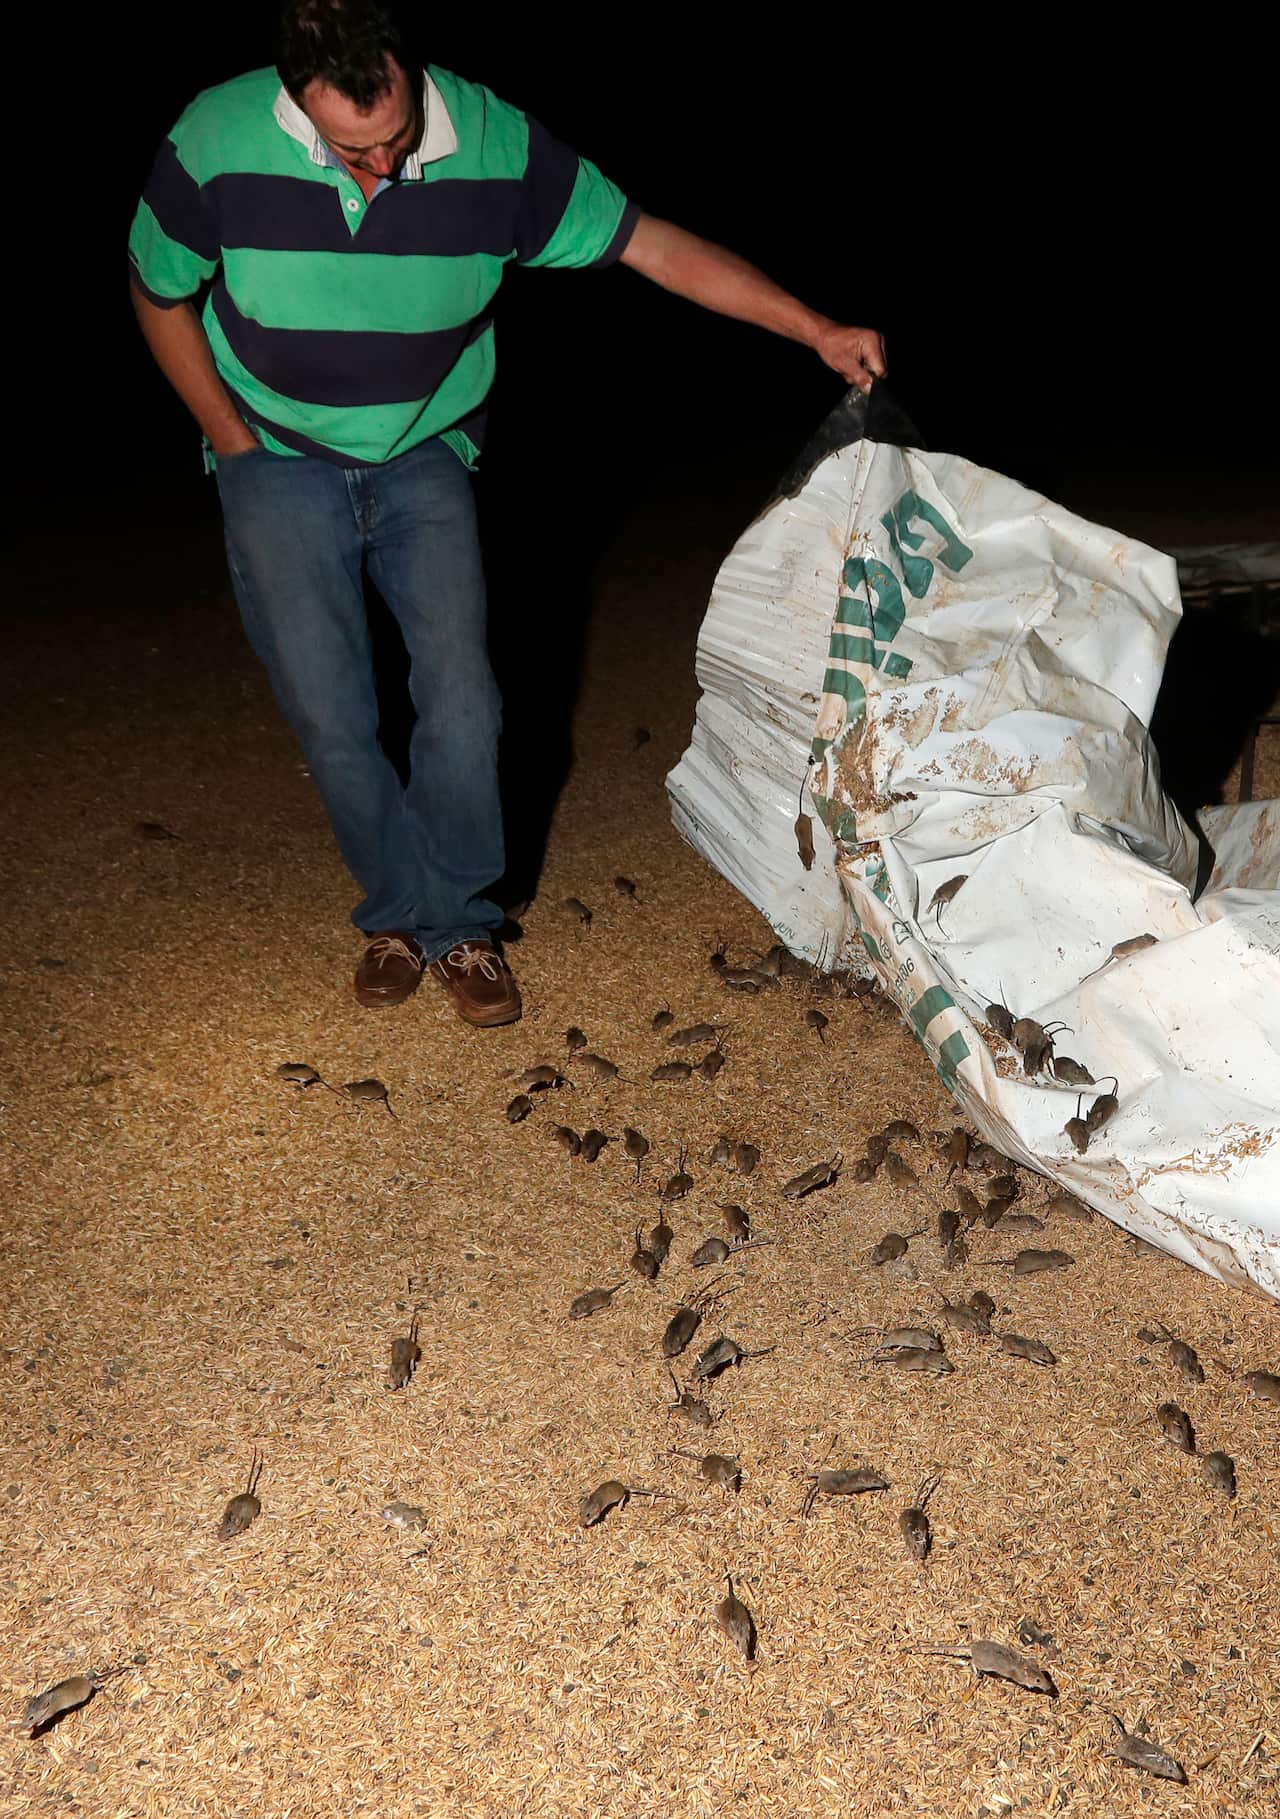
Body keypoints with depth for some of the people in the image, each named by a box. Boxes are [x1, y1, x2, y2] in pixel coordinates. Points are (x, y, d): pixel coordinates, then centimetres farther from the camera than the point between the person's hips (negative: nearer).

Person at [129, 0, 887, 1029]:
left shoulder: (495, 146, -16)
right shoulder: (217, 145, -17)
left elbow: (655, 246, -13)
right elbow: (160, 295, 1)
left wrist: (817, 330, -17)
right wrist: (233, 441, -3)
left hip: (424, 456, 1)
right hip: (279, 462, 0)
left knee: (461, 696, -11)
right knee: (329, 715, -6)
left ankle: (454, 925, 7)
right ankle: (403, 912, 15)